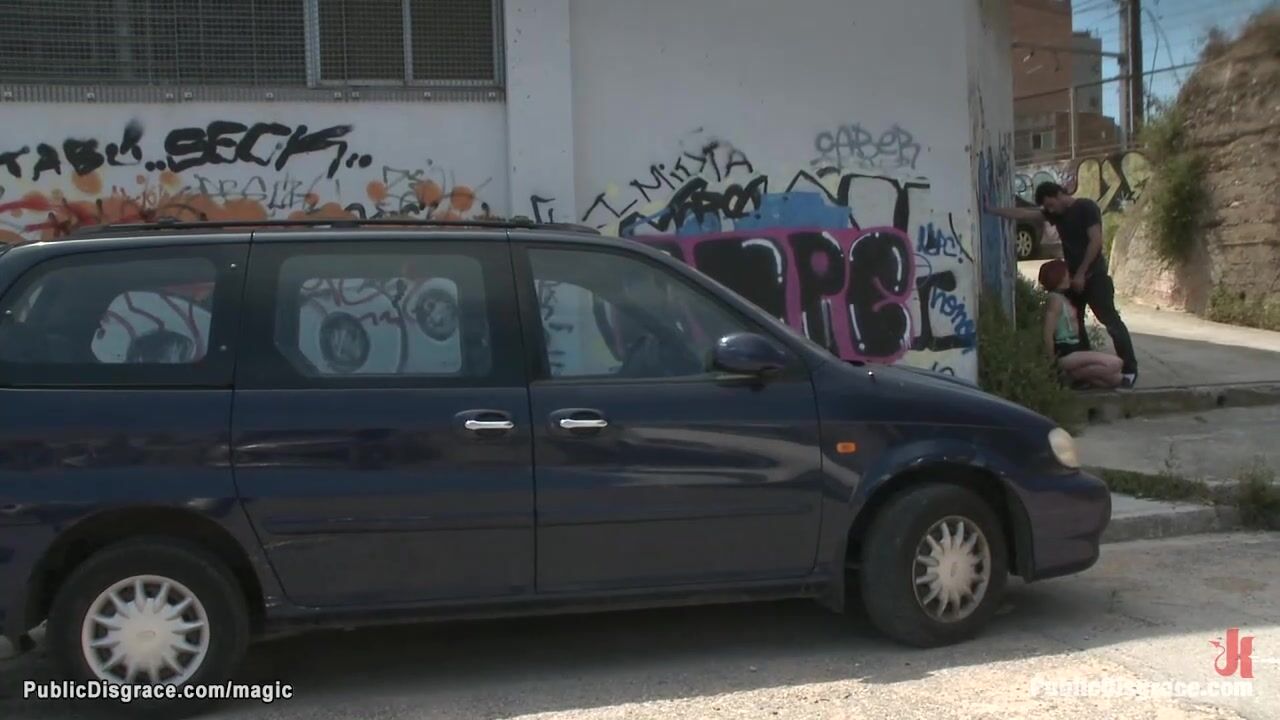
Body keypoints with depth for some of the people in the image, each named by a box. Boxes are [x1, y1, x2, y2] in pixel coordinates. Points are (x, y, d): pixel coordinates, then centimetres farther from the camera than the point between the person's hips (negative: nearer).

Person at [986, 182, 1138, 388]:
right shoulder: (1055, 213, 11)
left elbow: (1096, 241, -17)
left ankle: (1130, 369, -4)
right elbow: (1022, 214, 10)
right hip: (1073, 277, 8)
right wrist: (990, 210, 6)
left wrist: (1081, 273, -18)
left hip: (1094, 276, -8)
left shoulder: (1086, 207, -11)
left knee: (1111, 321, -8)